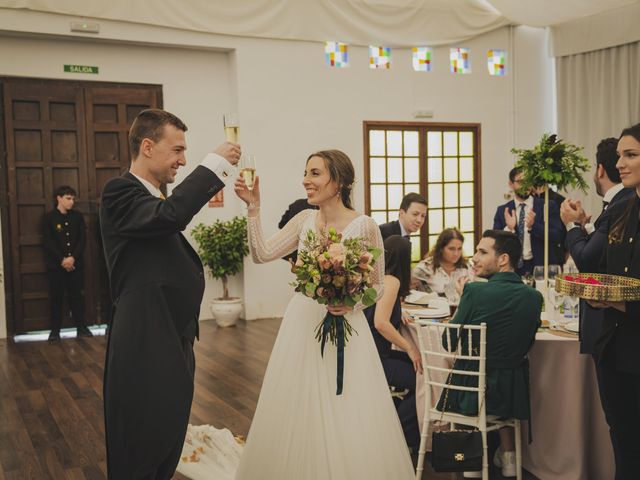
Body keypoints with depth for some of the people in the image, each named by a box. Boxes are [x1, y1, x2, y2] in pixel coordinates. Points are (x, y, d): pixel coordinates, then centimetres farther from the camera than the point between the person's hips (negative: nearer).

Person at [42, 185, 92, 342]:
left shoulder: (78, 216, 8)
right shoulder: (49, 217, 0)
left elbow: (82, 239, 2)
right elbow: (48, 242, -6)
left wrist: (73, 258, -11)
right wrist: (62, 260, -14)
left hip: (76, 263, 2)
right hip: (56, 264, -2)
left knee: (77, 295, 5)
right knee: (56, 297, 1)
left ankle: (81, 327, 12)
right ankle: (55, 330, 8)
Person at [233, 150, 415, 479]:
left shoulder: (364, 226, -9)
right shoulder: (304, 220, 3)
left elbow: (377, 286, -3)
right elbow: (262, 254, -4)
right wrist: (253, 207, -8)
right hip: (302, 325, 4)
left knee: (346, 422, 2)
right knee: (298, 414, 12)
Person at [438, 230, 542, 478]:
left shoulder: (475, 291, -19)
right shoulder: (534, 296, -8)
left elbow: (449, 343, -9)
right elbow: (526, 344, 8)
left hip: (472, 389, -3)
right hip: (514, 392, 3)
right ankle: (508, 456, 36)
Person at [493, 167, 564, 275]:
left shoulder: (548, 206, 3)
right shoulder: (502, 210, 7)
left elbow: (557, 237, -5)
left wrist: (533, 226, -20)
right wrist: (508, 229, -15)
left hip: (541, 266, -1)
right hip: (513, 267, 1)